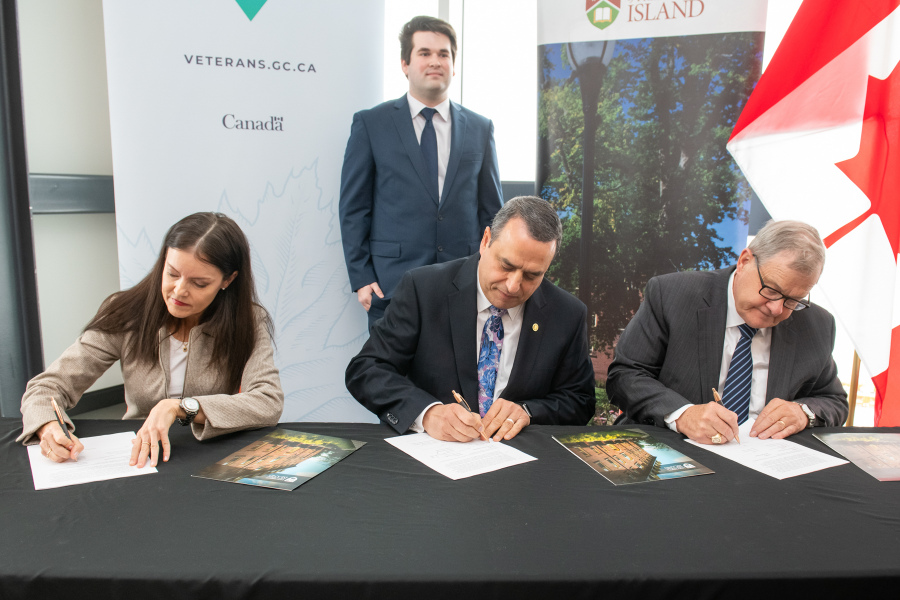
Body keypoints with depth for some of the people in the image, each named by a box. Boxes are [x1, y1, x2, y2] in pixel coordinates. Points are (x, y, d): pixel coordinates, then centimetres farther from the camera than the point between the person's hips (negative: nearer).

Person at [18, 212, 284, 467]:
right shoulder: (127, 315, -6)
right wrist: (49, 428, -26)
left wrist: (179, 407, -30)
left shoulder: (248, 323, -10)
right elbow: (47, 386, -3)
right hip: (135, 460, 2)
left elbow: (269, 404, -23)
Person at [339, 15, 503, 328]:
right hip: (391, 288, -2)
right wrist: (361, 278, -5)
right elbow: (353, 207, 2)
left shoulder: (480, 128, 11)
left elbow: (491, 210, 12)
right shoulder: (370, 124, 4)